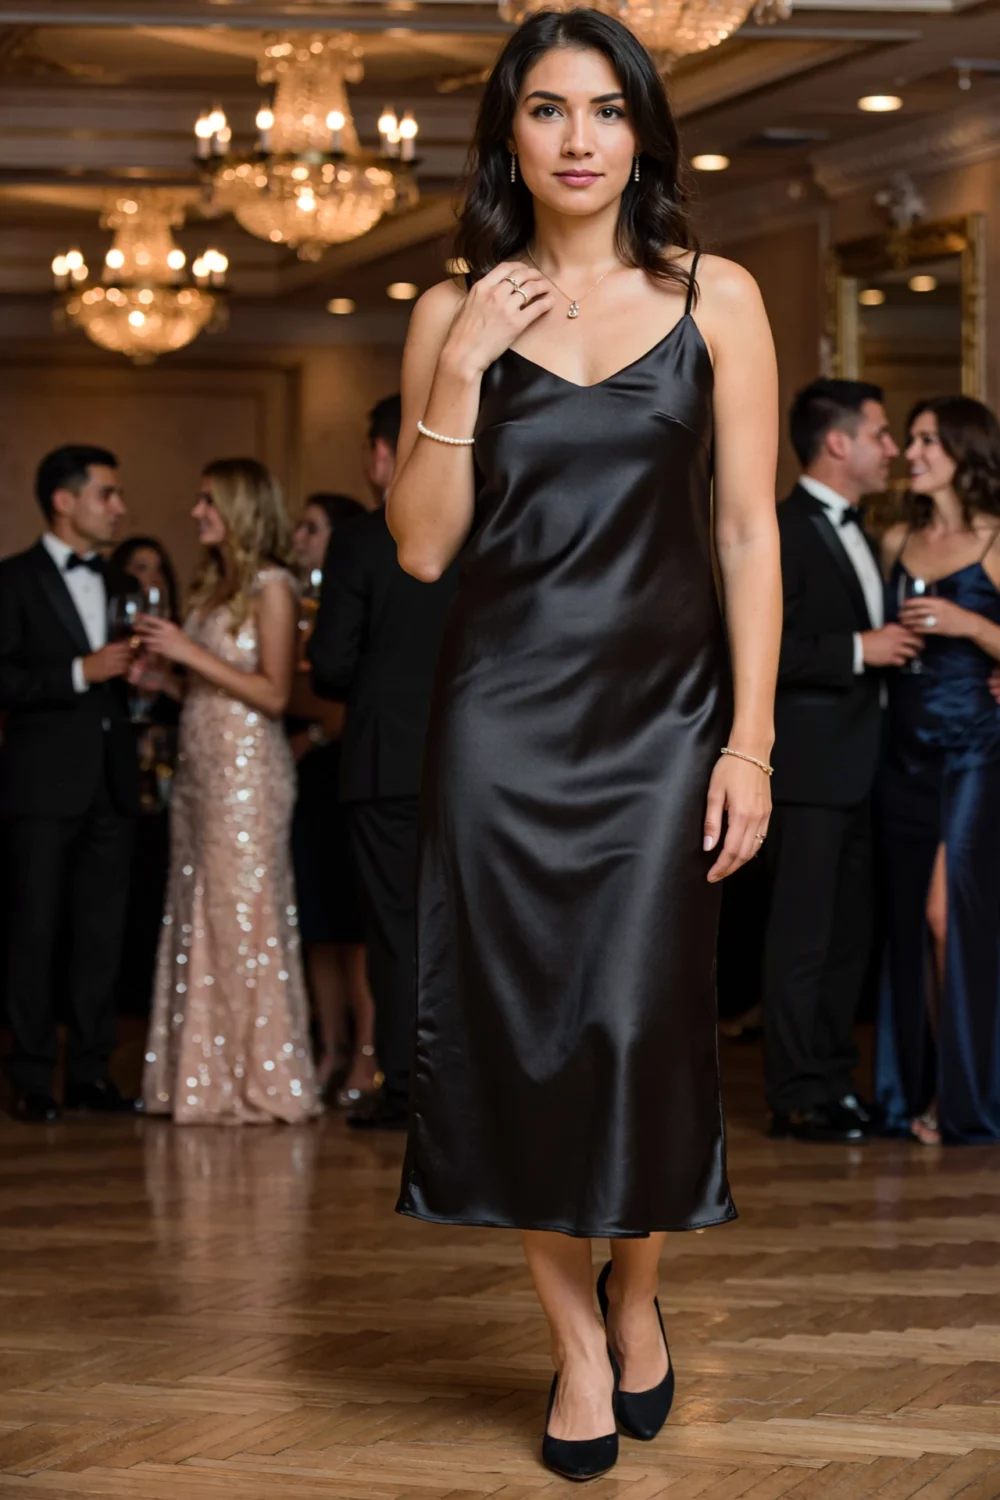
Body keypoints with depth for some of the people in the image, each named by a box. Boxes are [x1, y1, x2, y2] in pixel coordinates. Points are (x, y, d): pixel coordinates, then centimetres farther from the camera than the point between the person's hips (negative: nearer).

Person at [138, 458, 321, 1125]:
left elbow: (274, 694, -13)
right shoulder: (214, 587, 15)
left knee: (246, 916, -4)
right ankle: (205, 1077, 13)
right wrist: (160, 670, 3)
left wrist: (193, 655, -15)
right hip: (200, 765, 8)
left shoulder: (271, 588, -7)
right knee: (199, 918, 8)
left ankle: (260, 1080, 2)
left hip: (248, 769, -8)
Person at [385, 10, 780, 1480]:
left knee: (638, 1015, -9)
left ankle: (636, 1296, 19)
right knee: (516, 1024, 0)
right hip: (503, 705, 1)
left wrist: (751, 742, -6)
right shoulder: (456, 313, 7)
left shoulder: (713, 298, 4)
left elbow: (748, 532, 0)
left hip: (660, 706, -1)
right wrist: (461, 368, -8)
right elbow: (423, 546, 2)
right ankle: (576, 1339, 16)